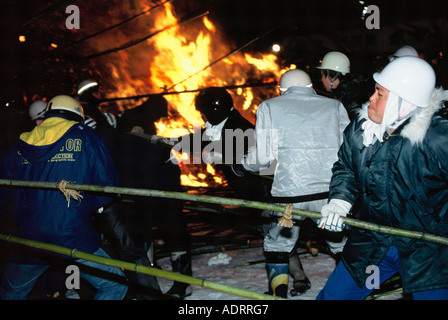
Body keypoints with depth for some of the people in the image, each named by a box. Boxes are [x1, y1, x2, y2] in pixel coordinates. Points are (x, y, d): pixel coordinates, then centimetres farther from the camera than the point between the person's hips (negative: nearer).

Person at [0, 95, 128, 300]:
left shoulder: (20, 145, 9)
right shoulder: (85, 138, 0)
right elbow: (107, 184, -3)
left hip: (28, 243, 4)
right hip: (76, 240, -3)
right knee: (115, 285, 11)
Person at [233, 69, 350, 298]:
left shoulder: (269, 107, 7)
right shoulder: (335, 106, 13)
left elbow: (263, 156, -1)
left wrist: (241, 166, 18)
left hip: (289, 195, -2)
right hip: (331, 193, 2)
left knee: (277, 248, 15)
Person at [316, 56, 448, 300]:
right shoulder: (360, 129, -6)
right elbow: (345, 168, 11)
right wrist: (339, 202, -5)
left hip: (427, 251, -4)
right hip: (372, 242, 5)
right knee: (332, 296, 13)